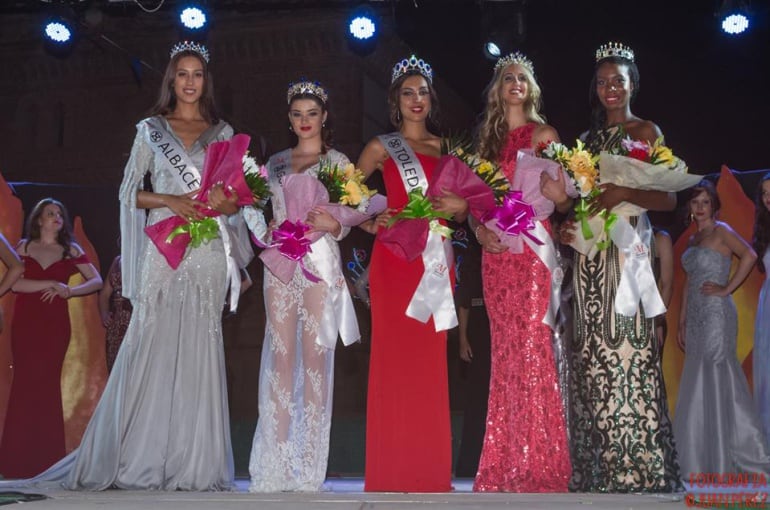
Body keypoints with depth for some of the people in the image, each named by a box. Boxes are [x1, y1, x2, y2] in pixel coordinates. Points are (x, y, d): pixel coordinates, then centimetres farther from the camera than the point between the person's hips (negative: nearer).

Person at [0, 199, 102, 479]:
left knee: (48, 383, -2)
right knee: (24, 382, -4)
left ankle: (47, 458, 2)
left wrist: (67, 291, -7)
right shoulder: (24, 246, 8)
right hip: (25, 322, 0)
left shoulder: (71, 250, 10)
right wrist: (49, 284, -12)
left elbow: (97, 281, 5)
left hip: (55, 324, 0)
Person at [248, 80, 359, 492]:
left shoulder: (338, 162, 5)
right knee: (280, 355, 0)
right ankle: (277, 465, 4)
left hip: (319, 261, -3)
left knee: (315, 355, -5)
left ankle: (309, 465, 0)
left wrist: (330, 224, -19)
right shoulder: (276, 163, 16)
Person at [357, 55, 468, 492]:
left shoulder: (444, 147, 16)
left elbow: (460, 216, 18)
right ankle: (393, 474, 1)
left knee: (431, 359, 2)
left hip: (435, 259, 3)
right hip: (394, 257, -3)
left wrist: (461, 205, -4)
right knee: (394, 356, -5)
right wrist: (370, 224, -10)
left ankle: (430, 471, 8)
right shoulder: (381, 147, 7)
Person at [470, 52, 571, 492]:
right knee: (505, 349, 5)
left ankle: (538, 461, -2)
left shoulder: (544, 134, 4)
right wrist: (481, 230, -2)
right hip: (495, 250, 4)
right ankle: (507, 459, 10)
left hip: (531, 245, -4)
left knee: (530, 347, -9)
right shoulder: (489, 137, 17)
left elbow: (561, 197, 0)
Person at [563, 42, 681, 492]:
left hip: (625, 249, -6)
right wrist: (569, 224, 2)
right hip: (589, 251, 6)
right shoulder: (589, 139, 19)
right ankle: (599, 470, 7)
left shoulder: (645, 131, 2)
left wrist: (626, 194, -21)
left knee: (625, 345, -12)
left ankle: (637, 470, -7)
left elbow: (668, 198, -4)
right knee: (593, 352, 3)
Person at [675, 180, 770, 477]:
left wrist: (726, 289, -19)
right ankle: (703, 461, 16)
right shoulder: (693, 239, 17)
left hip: (717, 314, -8)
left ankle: (721, 461, 3)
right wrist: (681, 322, 17)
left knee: (715, 382, -5)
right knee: (698, 384, 9)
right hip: (696, 318, 8)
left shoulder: (721, 231, -6)